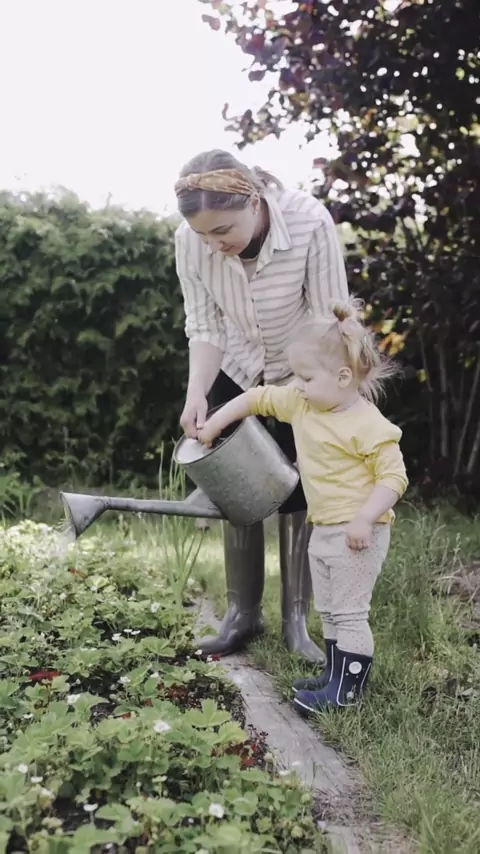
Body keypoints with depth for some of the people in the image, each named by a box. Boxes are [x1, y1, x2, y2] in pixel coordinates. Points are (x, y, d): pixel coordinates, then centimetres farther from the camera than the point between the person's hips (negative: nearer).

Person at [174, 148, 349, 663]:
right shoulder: (190, 240, -24)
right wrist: (196, 393, -30)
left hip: (304, 374, -2)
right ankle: (243, 613, 16)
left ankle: (296, 618, 10)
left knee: (298, 492, -3)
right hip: (236, 372, 2)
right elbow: (204, 324, -15)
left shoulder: (310, 223, -33)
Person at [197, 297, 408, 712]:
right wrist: (215, 424, 8)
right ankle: (335, 675, 30)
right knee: (329, 611, 18)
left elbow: (394, 476, -21)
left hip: (357, 533, -9)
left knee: (350, 612, -2)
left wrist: (364, 519, -28)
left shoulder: (369, 425, -20)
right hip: (323, 531, 9)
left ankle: (347, 688, 7)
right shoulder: (300, 404, 3)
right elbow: (256, 398, 12)